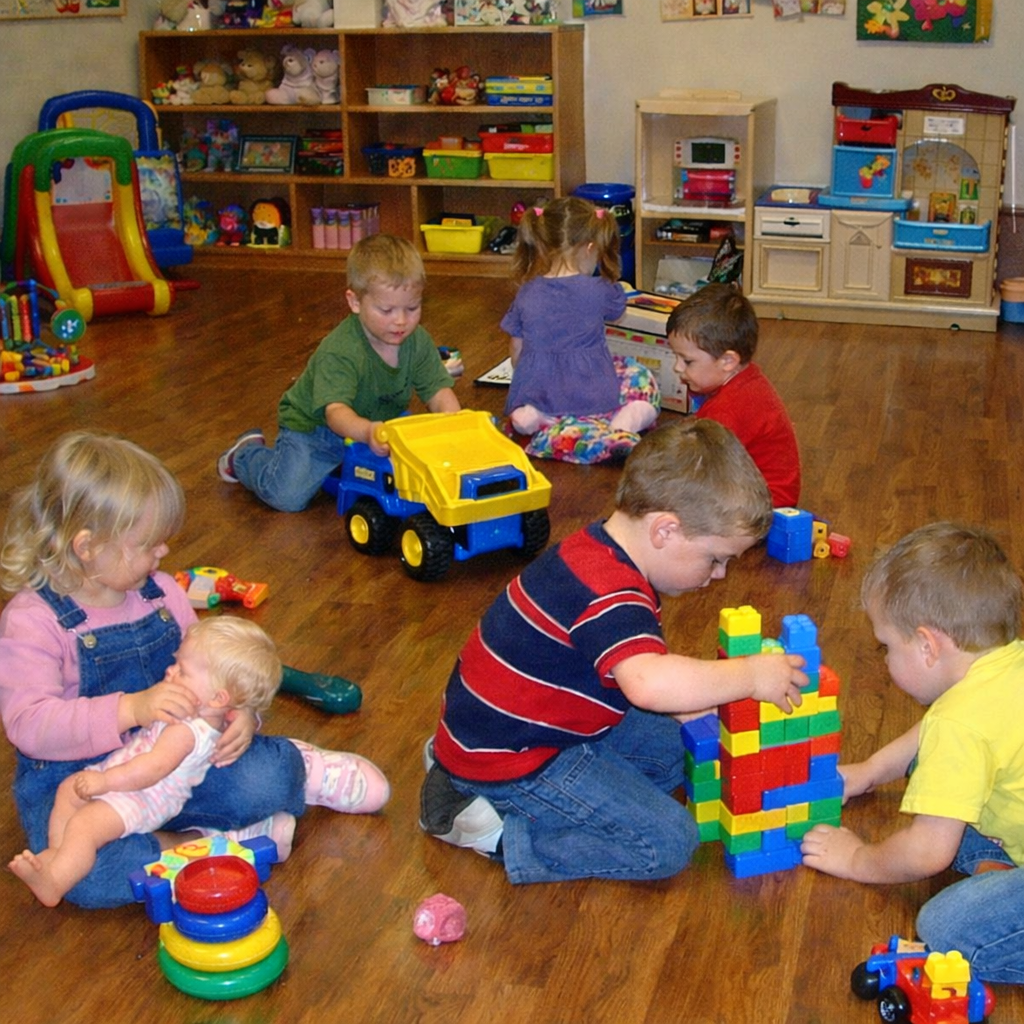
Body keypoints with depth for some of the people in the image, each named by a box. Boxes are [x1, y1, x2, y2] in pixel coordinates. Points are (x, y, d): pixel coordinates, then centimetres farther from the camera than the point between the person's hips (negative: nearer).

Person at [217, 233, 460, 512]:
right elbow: (335, 410, -44)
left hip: (380, 420, 6)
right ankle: (247, 453, 16)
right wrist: (367, 432, -66)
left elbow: (438, 392, -15)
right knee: (287, 495, -17)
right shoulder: (338, 352, -34)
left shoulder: (418, 341, -14)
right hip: (314, 426, -6)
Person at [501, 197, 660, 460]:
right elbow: (618, 306, 16)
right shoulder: (599, 290, -8)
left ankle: (545, 423, -5)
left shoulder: (526, 295, -1)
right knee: (641, 379, 21)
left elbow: (516, 350, 9)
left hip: (538, 398, 1)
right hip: (593, 399, -1)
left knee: (520, 416, 32)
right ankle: (620, 429, -10)